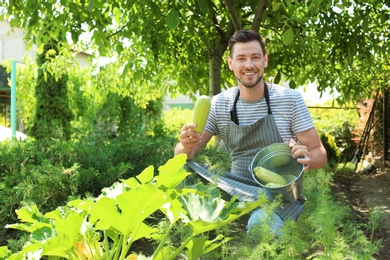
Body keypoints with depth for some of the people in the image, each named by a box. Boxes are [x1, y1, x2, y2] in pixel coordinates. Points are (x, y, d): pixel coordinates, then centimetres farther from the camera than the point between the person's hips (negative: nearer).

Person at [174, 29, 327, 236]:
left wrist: (307, 158, -30)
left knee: (260, 223, -38)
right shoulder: (219, 104, 1)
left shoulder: (290, 99, -7)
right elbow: (183, 154, 2)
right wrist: (186, 146, -24)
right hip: (236, 188, 4)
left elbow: (319, 155, -5)